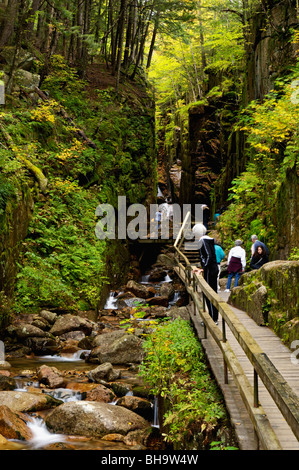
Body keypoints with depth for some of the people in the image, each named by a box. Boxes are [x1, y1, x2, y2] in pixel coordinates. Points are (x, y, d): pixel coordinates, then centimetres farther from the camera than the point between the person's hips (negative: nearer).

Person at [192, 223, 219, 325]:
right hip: (214, 269, 10)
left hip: (209, 271, -10)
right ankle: (214, 318, 19)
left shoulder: (204, 241, -13)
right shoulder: (208, 240, 15)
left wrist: (203, 269, -21)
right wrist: (201, 268, 21)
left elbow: (209, 256, -22)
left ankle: (213, 319, -2)